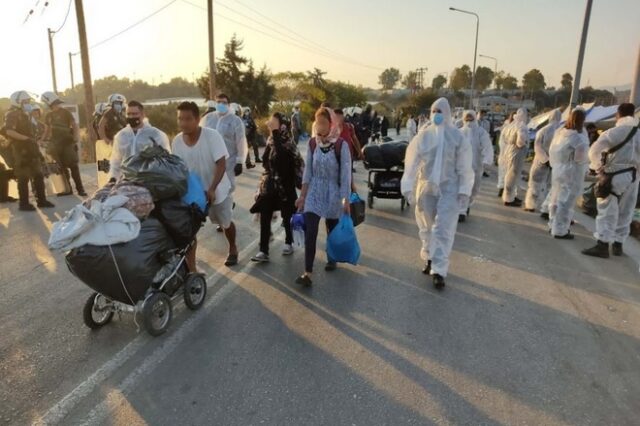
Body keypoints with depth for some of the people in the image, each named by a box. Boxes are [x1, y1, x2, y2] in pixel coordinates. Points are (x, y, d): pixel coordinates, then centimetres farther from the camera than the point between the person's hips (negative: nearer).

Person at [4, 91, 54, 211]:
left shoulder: (25, 114, 19)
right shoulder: (12, 114, -10)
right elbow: (9, 132, -23)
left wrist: (34, 144, 20)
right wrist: (26, 139, -27)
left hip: (30, 150, 9)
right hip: (21, 151, -9)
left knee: (38, 176, 9)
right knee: (23, 178, -4)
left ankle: (41, 200, 15)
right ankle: (24, 203, 2)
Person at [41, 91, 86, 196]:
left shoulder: (65, 112, -3)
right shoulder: (48, 116, 15)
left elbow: (74, 125, -7)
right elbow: (48, 130, 20)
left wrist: (76, 137, -22)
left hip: (68, 142, -6)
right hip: (56, 144, 6)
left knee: (73, 166, -9)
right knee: (61, 167, 7)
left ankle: (80, 189, -8)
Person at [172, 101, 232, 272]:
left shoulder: (212, 135, -22)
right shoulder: (177, 141, -10)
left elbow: (221, 165, -25)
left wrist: (212, 189, -35)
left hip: (217, 190, -2)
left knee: (226, 223, 18)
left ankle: (233, 248, 48)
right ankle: (191, 269, 2)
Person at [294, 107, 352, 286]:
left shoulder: (341, 145, -12)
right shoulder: (312, 143, -1)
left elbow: (345, 173, -10)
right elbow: (308, 170, 4)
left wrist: (346, 199, -11)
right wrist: (302, 195, 4)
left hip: (333, 193, -2)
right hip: (314, 192, 2)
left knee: (332, 230, 14)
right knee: (310, 232, -9)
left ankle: (332, 259, 41)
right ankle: (307, 273, -8)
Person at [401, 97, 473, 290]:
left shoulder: (457, 137, -5)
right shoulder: (423, 135, -1)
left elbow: (464, 166, -2)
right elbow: (411, 163, -1)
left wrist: (464, 190, -5)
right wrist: (408, 187, -5)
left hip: (449, 189, -2)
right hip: (426, 187, 3)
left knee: (443, 230, -6)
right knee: (427, 227, 14)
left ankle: (439, 271, -3)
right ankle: (430, 259, 34)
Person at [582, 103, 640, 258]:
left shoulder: (614, 132, -11)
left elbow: (594, 151, -20)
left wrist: (598, 166, -7)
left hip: (615, 175, -5)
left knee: (608, 212, -4)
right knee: (625, 213, 13)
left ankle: (602, 245, -8)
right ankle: (618, 245, 20)